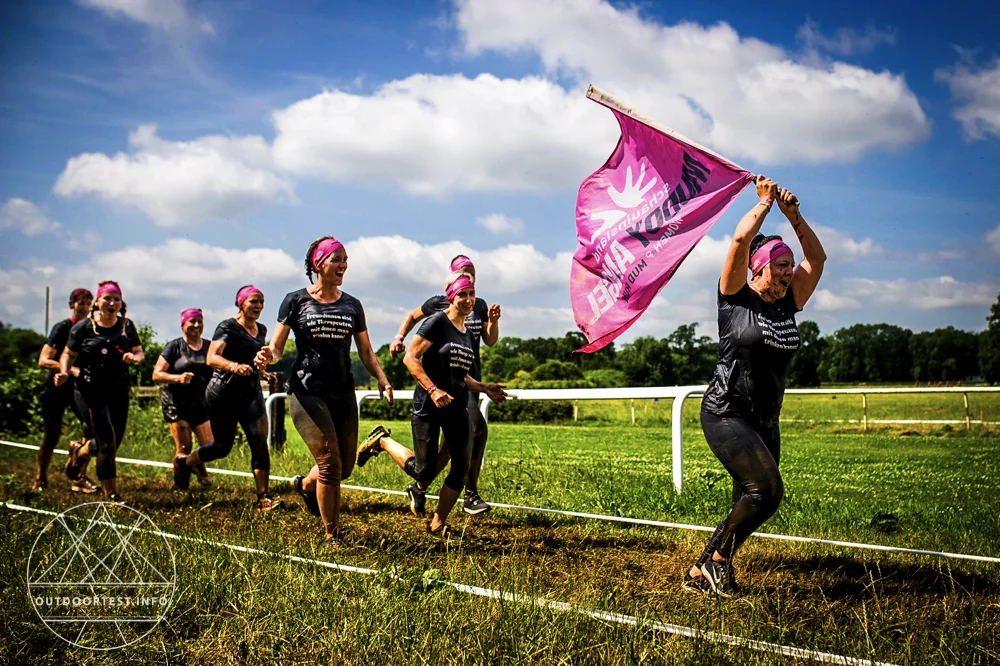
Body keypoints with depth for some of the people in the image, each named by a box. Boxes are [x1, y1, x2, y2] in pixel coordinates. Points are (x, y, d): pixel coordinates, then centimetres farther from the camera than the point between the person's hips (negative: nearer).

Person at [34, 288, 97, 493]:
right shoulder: (62, 328, -11)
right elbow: (43, 361, -18)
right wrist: (70, 370, -30)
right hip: (58, 386, -4)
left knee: (92, 427, -11)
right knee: (51, 436, -1)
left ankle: (80, 477, 0)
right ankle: (40, 479, 20)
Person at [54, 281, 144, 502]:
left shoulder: (126, 326, 5)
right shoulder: (83, 327, -4)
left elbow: (139, 353, 11)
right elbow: (69, 354, 5)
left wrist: (134, 358, -12)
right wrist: (64, 372, -14)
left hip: (119, 392, 4)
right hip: (90, 391, -4)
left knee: (114, 443, 8)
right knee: (107, 442, -12)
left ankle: (79, 451, 40)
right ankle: (111, 493, 3)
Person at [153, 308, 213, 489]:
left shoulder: (209, 346, 8)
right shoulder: (174, 347, -1)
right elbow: (156, 374, -5)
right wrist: (178, 378, -22)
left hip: (200, 404, 3)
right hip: (176, 404, -3)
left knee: (209, 446, -2)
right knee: (184, 448, -7)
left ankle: (199, 466, 32)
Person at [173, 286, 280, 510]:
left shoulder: (262, 330, 9)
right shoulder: (227, 327, -12)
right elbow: (211, 358, -26)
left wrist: (261, 370, 15)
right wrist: (234, 366, -43)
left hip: (251, 393, 5)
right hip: (224, 394, -5)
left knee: (260, 442, -12)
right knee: (223, 447, 8)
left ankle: (264, 497, -12)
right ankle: (184, 462, 37)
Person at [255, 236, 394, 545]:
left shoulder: (352, 305, 13)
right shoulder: (295, 301, 2)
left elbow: (366, 352, 15)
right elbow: (277, 346, 1)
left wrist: (382, 380, -2)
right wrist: (267, 355, -23)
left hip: (343, 392, 5)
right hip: (306, 391, -5)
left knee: (345, 466, 5)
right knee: (330, 462, -13)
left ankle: (306, 484, 39)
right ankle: (332, 536, 1)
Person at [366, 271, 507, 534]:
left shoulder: (467, 333, 14)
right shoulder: (437, 322, -9)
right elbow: (410, 358, -14)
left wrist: (484, 387, 8)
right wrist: (433, 389, -23)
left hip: (457, 408, 7)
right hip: (428, 407, -7)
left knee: (462, 468, 0)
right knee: (425, 471, -1)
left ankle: (437, 524, 17)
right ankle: (383, 442, 24)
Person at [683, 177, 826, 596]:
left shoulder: (788, 304, 9)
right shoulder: (736, 296, -5)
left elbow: (817, 258, 4)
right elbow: (740, 240, -16)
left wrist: (793, 214, -3)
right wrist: (765, 202, -3)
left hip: (765, 423, 7)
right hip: (725, 413, -7)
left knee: (749, 504, 4)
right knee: (768, 489, -20)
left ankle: (700, 573, 16)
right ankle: (718, 558, -1)